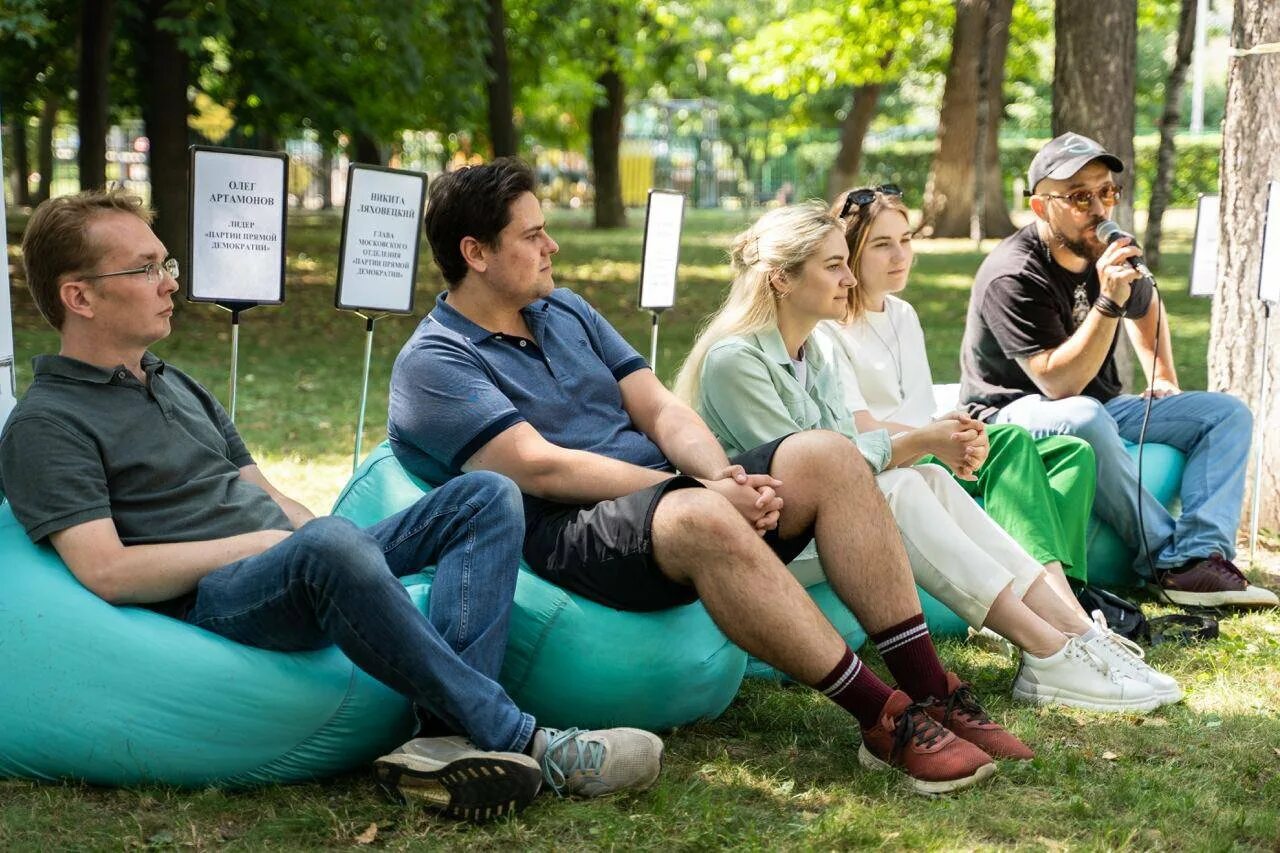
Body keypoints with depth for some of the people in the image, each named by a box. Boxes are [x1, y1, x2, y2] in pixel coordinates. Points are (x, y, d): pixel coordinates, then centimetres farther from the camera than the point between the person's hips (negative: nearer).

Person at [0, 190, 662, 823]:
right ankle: (520, 744, -31)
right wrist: (258, 542, -12)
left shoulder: (177, 386, 26)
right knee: (330, 543, -40)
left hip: (308, 574, 9)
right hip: (210, 603, -9)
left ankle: (449, 737, -31)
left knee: (486, 497, -7)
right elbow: (107, 573, -14)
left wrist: (313, 533, 4)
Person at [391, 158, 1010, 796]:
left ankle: (931, 692, -20)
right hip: (568, 539, -7)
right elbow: (541, 468, -15)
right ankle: (885, 722, -33)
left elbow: (660, 411, 12)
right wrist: (704, 493, -19)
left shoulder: (567, 311, 21)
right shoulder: (433, 364, -3)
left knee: (822, 456, -16)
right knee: (701, 517, -38)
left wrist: (720, 476, -11)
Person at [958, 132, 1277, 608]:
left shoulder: (1111, 255, 3)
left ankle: (1198, 560, -27)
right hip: (1013, 416, -8)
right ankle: (1169, 557, -28)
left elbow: (1146, 307, 28)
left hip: (1098, 411, 8)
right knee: (1083, 418, -41)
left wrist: (1163, 379, 16)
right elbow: (1058, 383, -28)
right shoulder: (1013, 277, -21)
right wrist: (1108, 303, -34)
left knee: (1227, 413, -5)